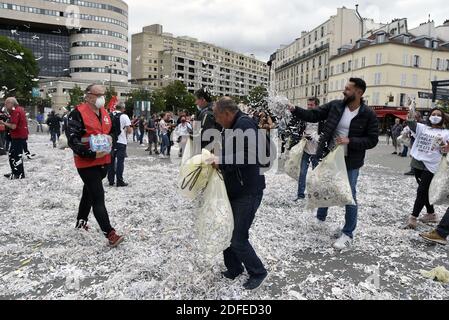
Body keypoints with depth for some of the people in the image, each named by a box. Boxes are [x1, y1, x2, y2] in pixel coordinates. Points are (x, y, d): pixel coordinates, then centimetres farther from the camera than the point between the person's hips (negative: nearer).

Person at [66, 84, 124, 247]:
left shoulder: (104, 113, 11)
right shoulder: (78, 113, -14)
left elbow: (110, 131, 26)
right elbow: (72, 140, -20)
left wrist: (109, 139, 5)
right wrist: (92, 153, -27)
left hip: (103, 161, 8)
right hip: (87, 163, -8)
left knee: (89, 192, 23)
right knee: (98, 197, -10)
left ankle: (81, 221, 43)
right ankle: (110, 234, -9)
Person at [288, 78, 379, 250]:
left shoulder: (368, 114, -10)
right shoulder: (335, 105, -2)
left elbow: (372, 140, -9)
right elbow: (313, 115, -2)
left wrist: (350, 141, -22)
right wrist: (294, 109, -14)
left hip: (350, 162, -4)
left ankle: (347, 234, 19)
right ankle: (320, 218, 44)